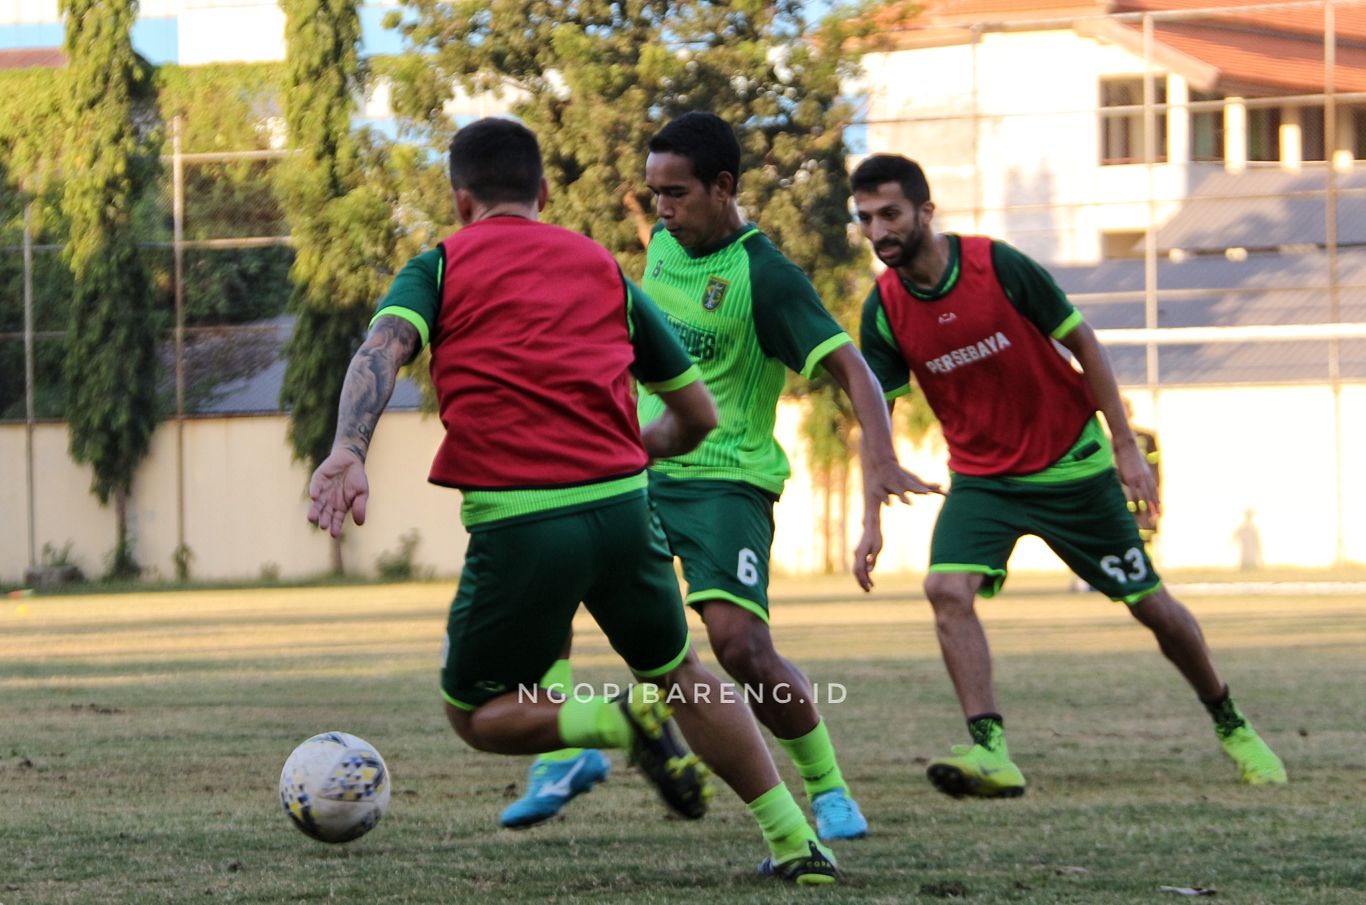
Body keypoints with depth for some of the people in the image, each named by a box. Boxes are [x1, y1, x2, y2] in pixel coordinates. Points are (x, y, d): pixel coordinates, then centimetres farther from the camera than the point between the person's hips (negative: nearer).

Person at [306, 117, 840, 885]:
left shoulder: (441, 267, 11)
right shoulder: (603, 268, 19)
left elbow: (383, 349, -11)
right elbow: (698, 413, 23)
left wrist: (347, 453, -25)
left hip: (516, 524, -3)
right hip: (623, 506, 3)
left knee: (476, 714, 16)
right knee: (681, 675, 27)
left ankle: (625, 720, -11)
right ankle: (797, 842, 21)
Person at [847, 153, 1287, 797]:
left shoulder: (998, 266, -18)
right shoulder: (883, 310, -9)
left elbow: (1082, 345, -8)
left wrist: (1126, 447, -8)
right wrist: (872, 520, -10)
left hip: (1070, 465, -2)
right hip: (981, 475, 2)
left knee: (1153, 606, 4)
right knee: (946, 587, -25)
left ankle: (1231, 725, 27)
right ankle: (990, 752, -27)